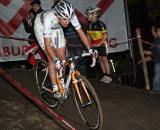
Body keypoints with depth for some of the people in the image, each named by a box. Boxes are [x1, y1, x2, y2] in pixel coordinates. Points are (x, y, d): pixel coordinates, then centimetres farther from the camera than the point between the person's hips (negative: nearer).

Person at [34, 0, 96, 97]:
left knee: (62, 57, 0)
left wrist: (90, 49, -31)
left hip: (56, 27, 4)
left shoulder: (71, 15, -32)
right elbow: (47, 43, -43)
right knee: (52, 59, -14)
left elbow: (81, 32, -24)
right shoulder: (49, 18, -43)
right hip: (41, 27, -4)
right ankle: (55, 89, -7)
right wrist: (55, 60, -51)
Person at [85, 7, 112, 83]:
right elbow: (89, 35, 10)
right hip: (95, 45, 6)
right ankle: (104, 75, 12)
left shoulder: (100, 24, -14)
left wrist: (100, 43, -18)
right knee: (100, 59, 7)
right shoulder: (90, 25, 4)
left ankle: (108, 76, -5)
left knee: (104, 59, -7)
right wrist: (90, 44, -1)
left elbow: (105, 35, -15)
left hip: (102, 44, -6)